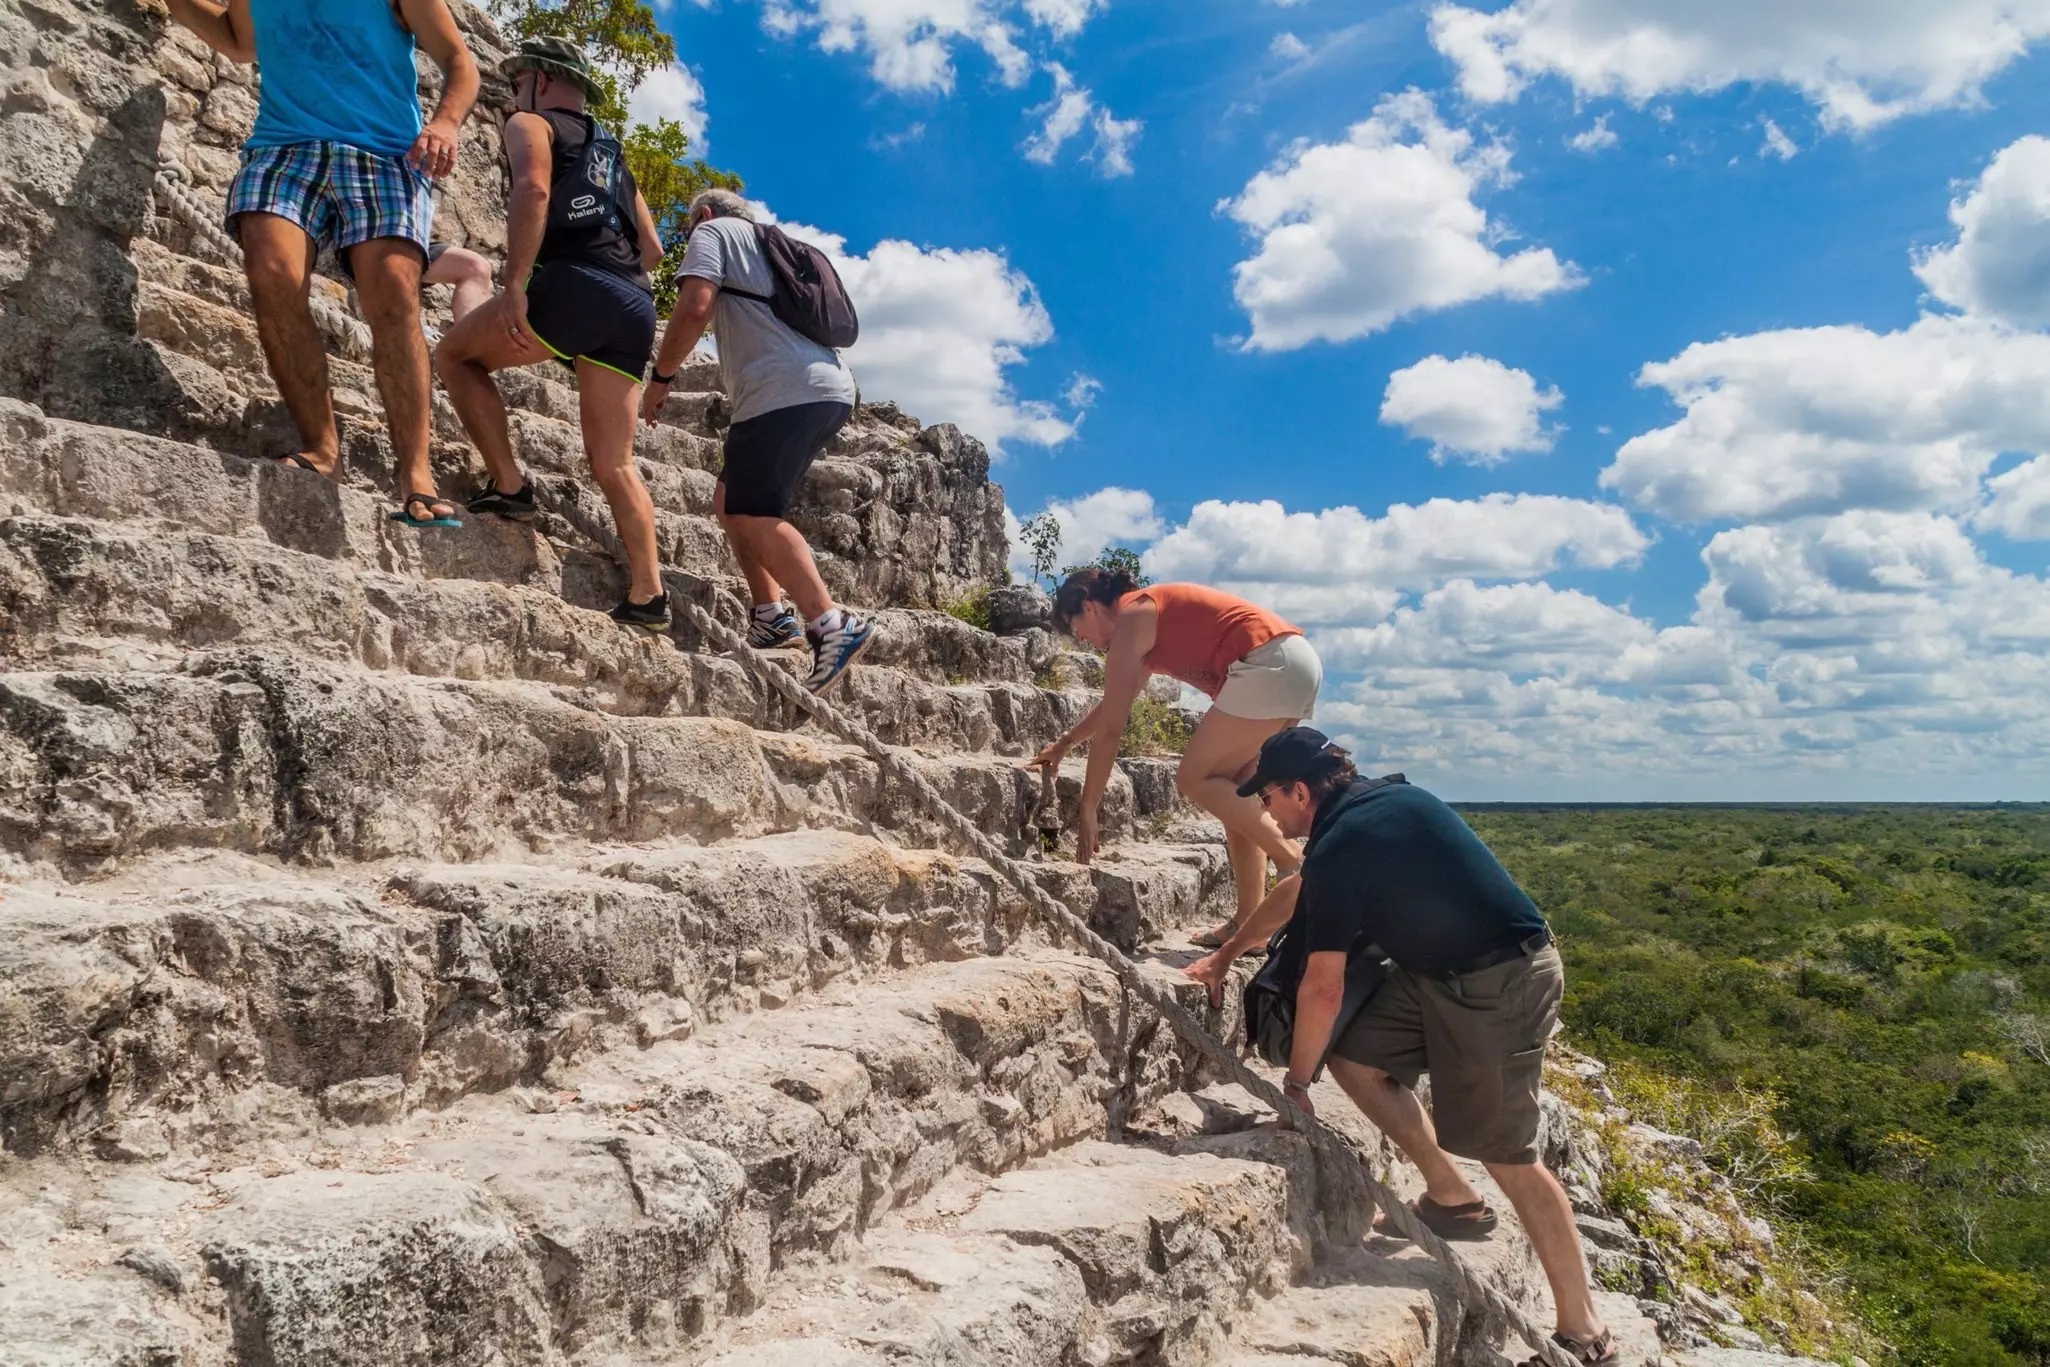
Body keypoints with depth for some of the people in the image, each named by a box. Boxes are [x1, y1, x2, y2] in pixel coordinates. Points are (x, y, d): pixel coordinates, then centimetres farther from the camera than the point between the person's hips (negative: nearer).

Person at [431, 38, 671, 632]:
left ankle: (509, 485, -1)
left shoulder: (531, 124, 13)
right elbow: (652, 249, 30)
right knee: (613, 464, 7)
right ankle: (647, 594, -3)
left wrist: (514, 285, -18)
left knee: (454, 355, 14)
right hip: (635, 307, 7)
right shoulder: (612, 153, 34)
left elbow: (534, 189, -10)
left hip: (573, 284, -6)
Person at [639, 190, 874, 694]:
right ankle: (772, 615, 10)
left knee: (752, 514, -15)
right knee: (730, 502, 15)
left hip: (787, 390, -9)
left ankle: (832, 624, -24)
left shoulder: (714, 231, 9)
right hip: (830, 389, 9)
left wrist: (660, 377, 1)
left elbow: (695, 308, -8)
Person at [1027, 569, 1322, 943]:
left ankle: (1294, 862, -13)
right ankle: (1250, 921, 8)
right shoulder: (1149, 617, 25)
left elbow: (1111, 729, -5)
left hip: (1267, 666, -10)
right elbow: (1114, 705, 40)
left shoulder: (1129, 619, -2)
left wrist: (1087, 810, 1)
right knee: (1235, 792, 11)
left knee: (1195, 778, -5)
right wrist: (1064, 744, 50)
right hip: (1301, 662, 10)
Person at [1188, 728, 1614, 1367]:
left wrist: (1296, 1083, -4)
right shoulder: (1379, 798, 6)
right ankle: (1452, 1195, 18)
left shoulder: (1339, 846, -22)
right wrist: (1225, 955, 28)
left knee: (1505, 1152, -3)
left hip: (1500, 984, -9)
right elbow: (1297, 894, 21)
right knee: (1355, 1058, 6)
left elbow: (1322, 988, -18)